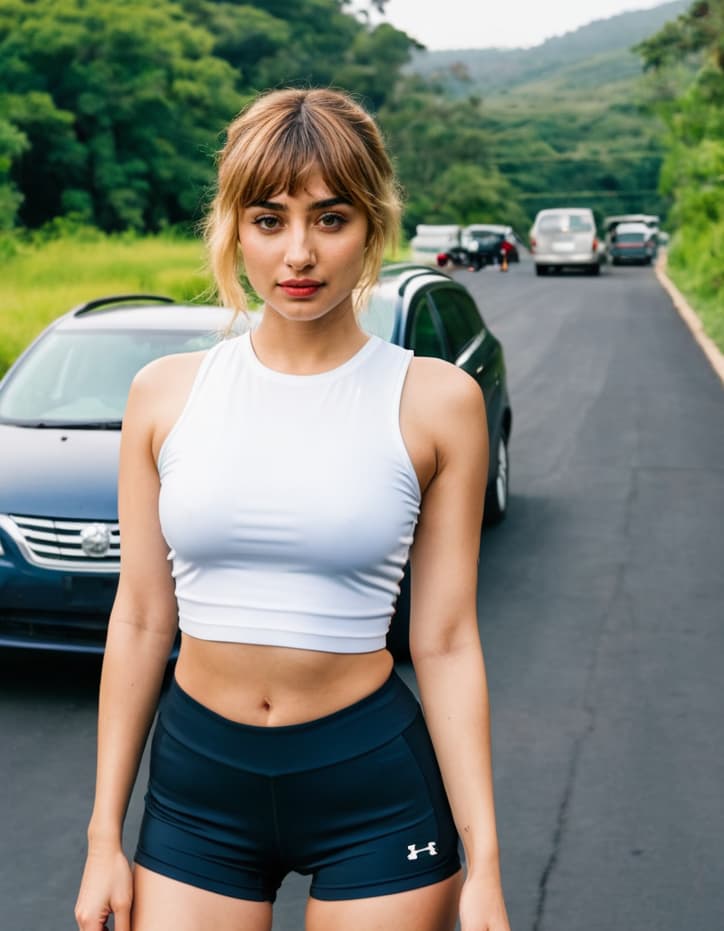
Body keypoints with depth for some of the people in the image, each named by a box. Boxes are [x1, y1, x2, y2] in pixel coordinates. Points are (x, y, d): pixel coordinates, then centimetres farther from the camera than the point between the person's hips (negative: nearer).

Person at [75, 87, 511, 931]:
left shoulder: (434, 402, -7)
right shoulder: (165, 393, -2)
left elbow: (445, 643, -5)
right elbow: (140, 621, 2)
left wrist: (483, 860, -6)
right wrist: (104, 836, 4)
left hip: (377, 790, -1)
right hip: (196, 783, 2)